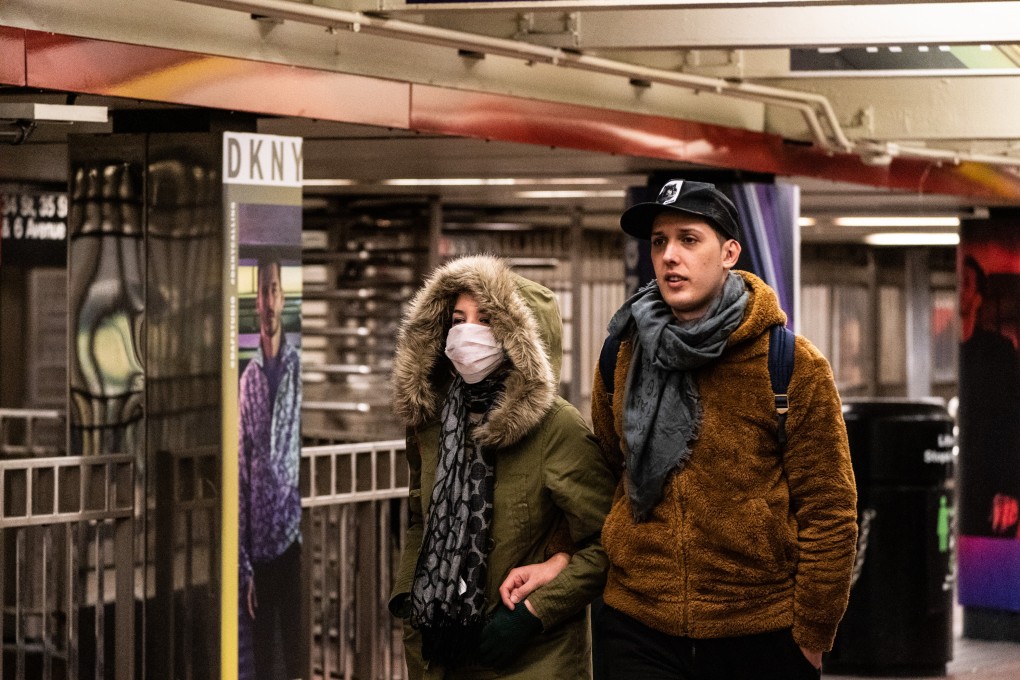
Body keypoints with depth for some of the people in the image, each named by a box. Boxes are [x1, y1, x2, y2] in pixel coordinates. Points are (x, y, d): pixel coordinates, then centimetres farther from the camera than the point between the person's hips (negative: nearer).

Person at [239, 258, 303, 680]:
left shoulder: (299, 368, -1)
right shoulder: (247, 379, 6)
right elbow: (241, 475, 5)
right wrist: (243, 565, 1)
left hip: (292, 540, -3)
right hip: (258, 547, 3)